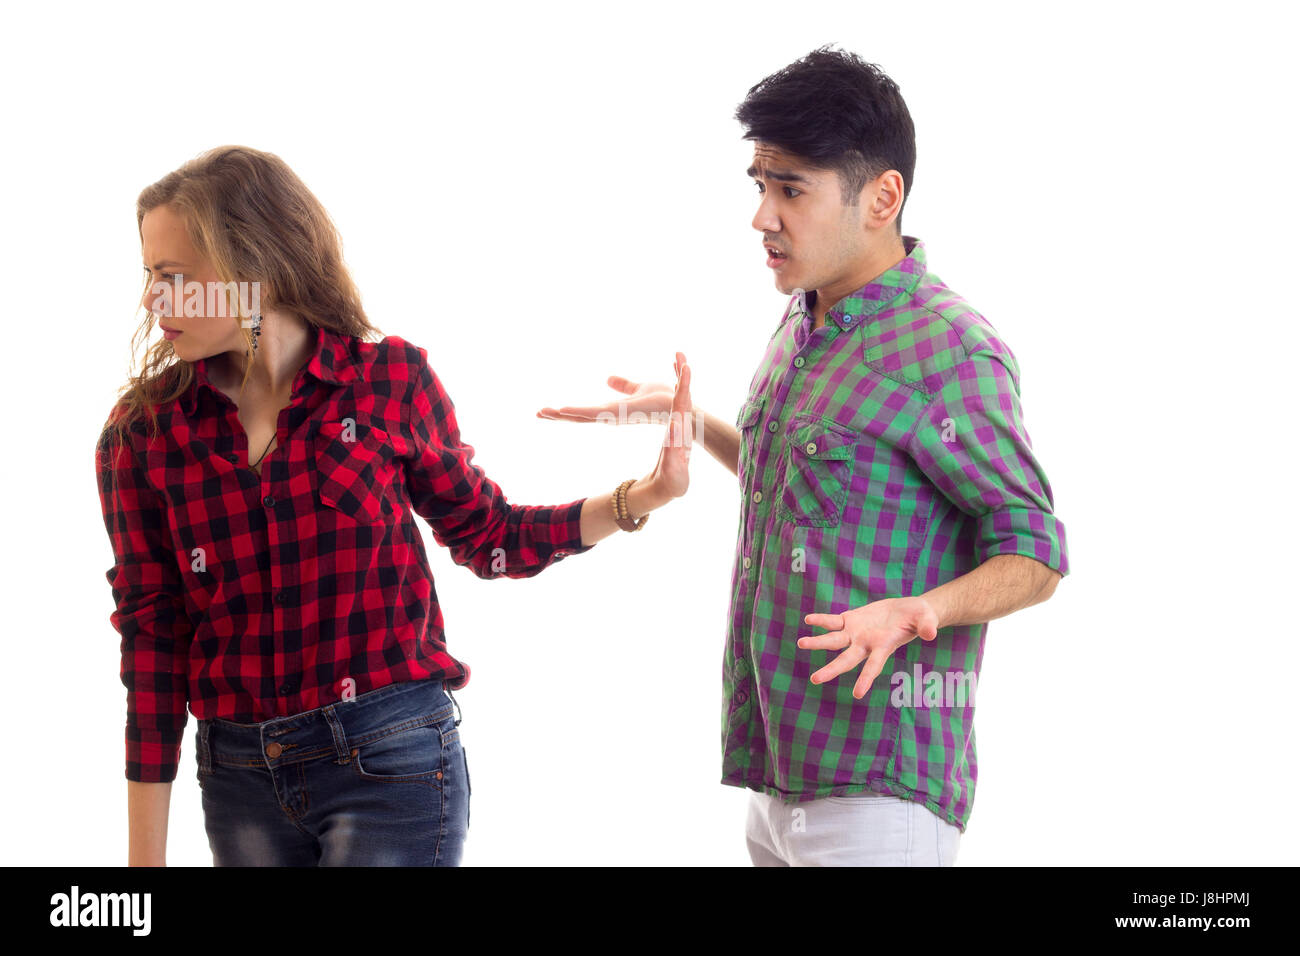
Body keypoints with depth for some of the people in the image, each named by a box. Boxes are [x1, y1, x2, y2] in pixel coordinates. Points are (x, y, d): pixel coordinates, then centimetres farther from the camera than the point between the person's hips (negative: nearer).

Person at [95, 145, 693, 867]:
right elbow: (153, 638, -1)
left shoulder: (390, 380, -4)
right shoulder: (142, 431, -2)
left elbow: (485, 535, 8)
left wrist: (640, 499, -6)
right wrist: (145, 855, -2)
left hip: (390, 769, -2)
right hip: (241, 780, 2)